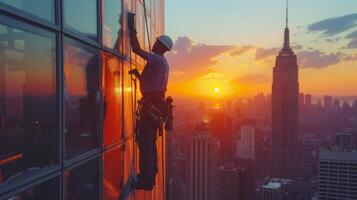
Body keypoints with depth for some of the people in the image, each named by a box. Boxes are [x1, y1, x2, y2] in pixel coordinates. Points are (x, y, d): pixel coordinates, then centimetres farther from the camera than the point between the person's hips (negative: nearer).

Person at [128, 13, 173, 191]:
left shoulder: (157, 59, -11)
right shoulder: (162, 62, 19)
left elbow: (136, 49, -20)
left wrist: (132, 29, -9)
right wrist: (138, 74, 16)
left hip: (151, 104, -10)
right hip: (156, 103, 10)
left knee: (144, 140, -10)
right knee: (150, 139, 17)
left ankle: (147, 180, -9)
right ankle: (150, 173, 28)